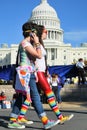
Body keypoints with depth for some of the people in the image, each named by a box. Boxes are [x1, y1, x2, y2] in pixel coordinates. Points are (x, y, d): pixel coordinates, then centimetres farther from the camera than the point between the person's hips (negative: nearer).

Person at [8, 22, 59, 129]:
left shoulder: (26, 44, 21)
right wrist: (37, 43, -4)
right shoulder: (25, 43, -10)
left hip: (28, 74, 10)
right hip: (27, 73, -10)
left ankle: (12, 121, 12)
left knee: (21, 97, 9)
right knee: (35, 97, -10)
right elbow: (39, 55, -16)